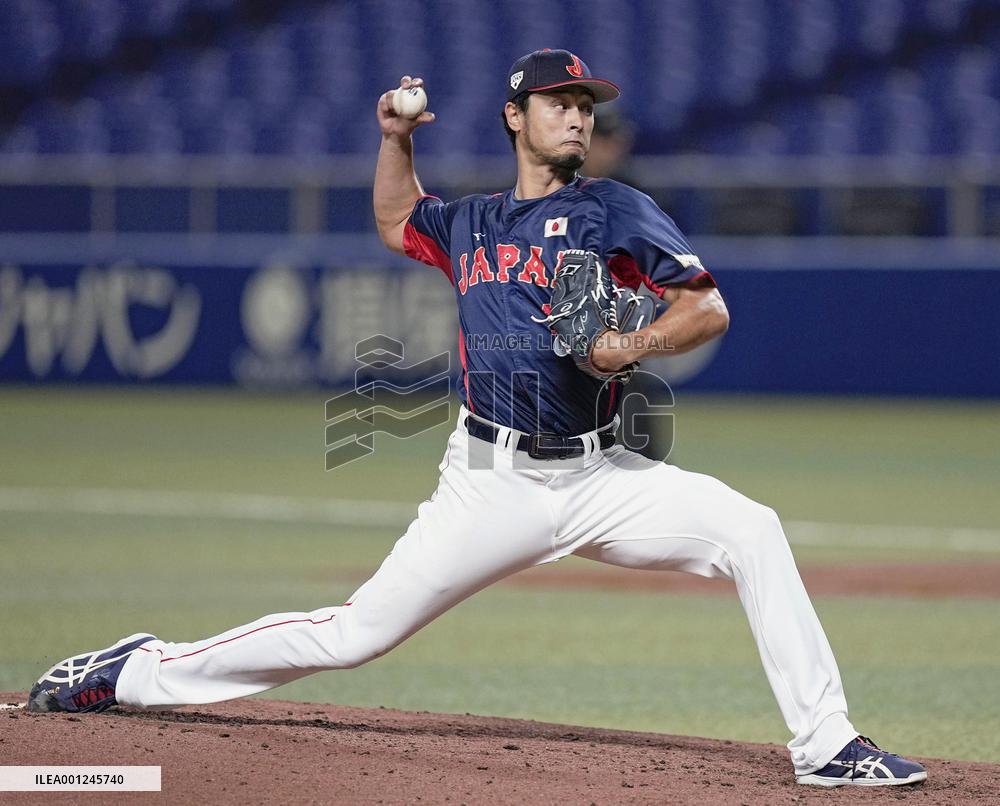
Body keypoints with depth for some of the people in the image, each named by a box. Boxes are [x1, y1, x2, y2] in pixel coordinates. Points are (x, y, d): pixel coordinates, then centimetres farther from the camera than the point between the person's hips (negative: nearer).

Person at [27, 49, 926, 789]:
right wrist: (396, 140, 19)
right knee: (357, 632, -2)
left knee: (751, 531, -22)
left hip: (598, 479, -1)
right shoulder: (467, 224, 14)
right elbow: (395, 219, 36)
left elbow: (709, 309, -3)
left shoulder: (614, 210, 3)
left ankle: (825, 746, -18)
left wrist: (633, 345, -20)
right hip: (491, 483, 1)